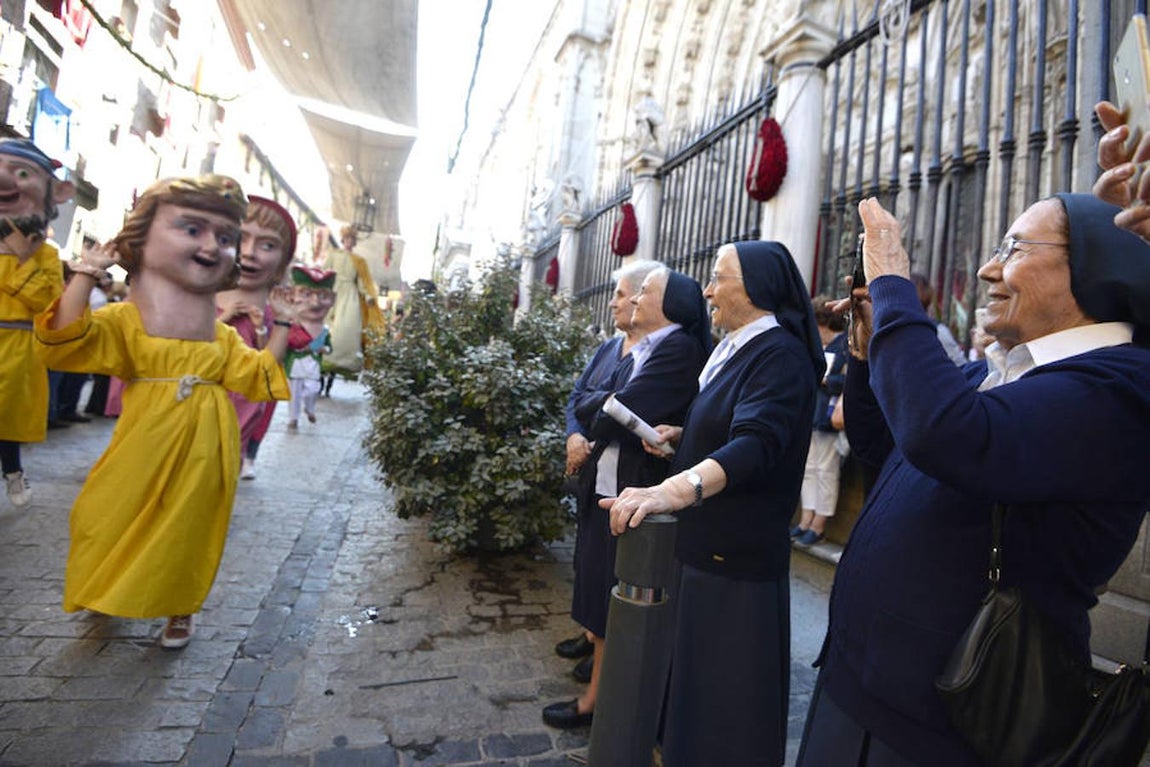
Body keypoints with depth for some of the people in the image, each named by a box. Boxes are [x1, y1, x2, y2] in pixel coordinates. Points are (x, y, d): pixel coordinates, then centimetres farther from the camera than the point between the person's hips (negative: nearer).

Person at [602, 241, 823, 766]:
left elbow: (755, 445, -36)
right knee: (694, 668, 22)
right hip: (707, 539, 9)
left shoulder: (780, 355, -19)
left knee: (728, 679, 6)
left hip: (736, 551, -9)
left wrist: (674, 489, -51)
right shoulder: (737, 348, 11)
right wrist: (680, 436, 5)